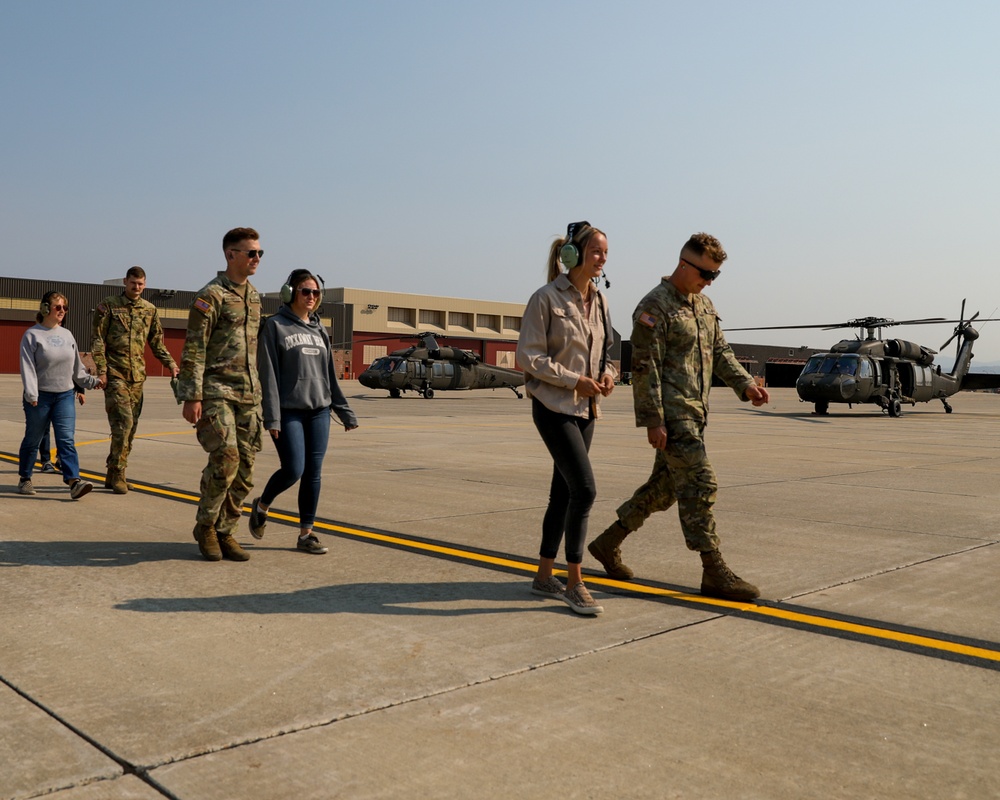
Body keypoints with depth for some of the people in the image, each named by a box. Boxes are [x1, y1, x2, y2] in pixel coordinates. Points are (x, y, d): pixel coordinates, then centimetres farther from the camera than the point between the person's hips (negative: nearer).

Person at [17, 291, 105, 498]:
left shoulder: (67, 335, 10)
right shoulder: (32, 335, -5)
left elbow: (77, 366, 18)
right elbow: (27, 367, -12)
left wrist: (91, 381, 11)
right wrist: (31, 394, -20)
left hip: (65, 396, 3)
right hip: (40, 396, -3)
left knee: (66, 439, -7)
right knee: (32, 439, 9)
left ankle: (74, 481, -15)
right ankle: (24, 479, 25)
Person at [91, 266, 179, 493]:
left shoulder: (150, 310, 12)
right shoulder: (108, 305, 1)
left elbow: (157, 343, 17)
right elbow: (97, 340, -2)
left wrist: (170, 364, 2)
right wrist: (101, 370, -11)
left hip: (137, 376, 5)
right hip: (115, 374, -5)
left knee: (131, 426, 6)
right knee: (123, 422, -15)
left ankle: (113, 476, 16)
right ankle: (117, 474, -4)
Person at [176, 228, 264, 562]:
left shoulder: (253, 296, 16)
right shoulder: (211, 295, -7)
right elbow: (193, 349, -11)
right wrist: (191, 397, -17)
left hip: (248, 395, 7)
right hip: (217, 392, -7)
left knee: (245, 466, 4)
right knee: (225, 459, -16)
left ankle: (225, 532, 15)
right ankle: (205, 525, 5)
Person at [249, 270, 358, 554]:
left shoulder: (319, 330, 14)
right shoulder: (275, 326, -2)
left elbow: (330, 375, 17)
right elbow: (268, 374, -8)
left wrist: (344, 412, 14)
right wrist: (272, 417, -14)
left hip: (319, 411, 5)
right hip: (289, 412, -5)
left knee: (314, 474, 4)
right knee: (293, 469, -11)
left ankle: (305, 533, 13)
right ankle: (261, 506, 18)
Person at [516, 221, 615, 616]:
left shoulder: (598, 301, 10)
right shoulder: (547, 298, -10)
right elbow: (529, 356, -12)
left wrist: (606, 373, -1)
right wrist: (573, 380, -17)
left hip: (586, 408, 8)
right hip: (554, 406, -7)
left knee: (563, 492, 12)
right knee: (584, 489, -15)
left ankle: (544, 575, 23)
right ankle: (575, 583, -4)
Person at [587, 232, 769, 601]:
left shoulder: (704, 305, 16)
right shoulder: (654, 306, -12)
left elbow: (720, 352, 19)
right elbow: (645, 367, -16)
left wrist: (746, 385, 3)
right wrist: (654, 421, -19)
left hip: (694, 414, 9)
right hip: (671, 415, -9)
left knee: (664, 487, 15)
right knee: (700, 487, -9)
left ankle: (608, 542, 27)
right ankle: (715, 573, -2)